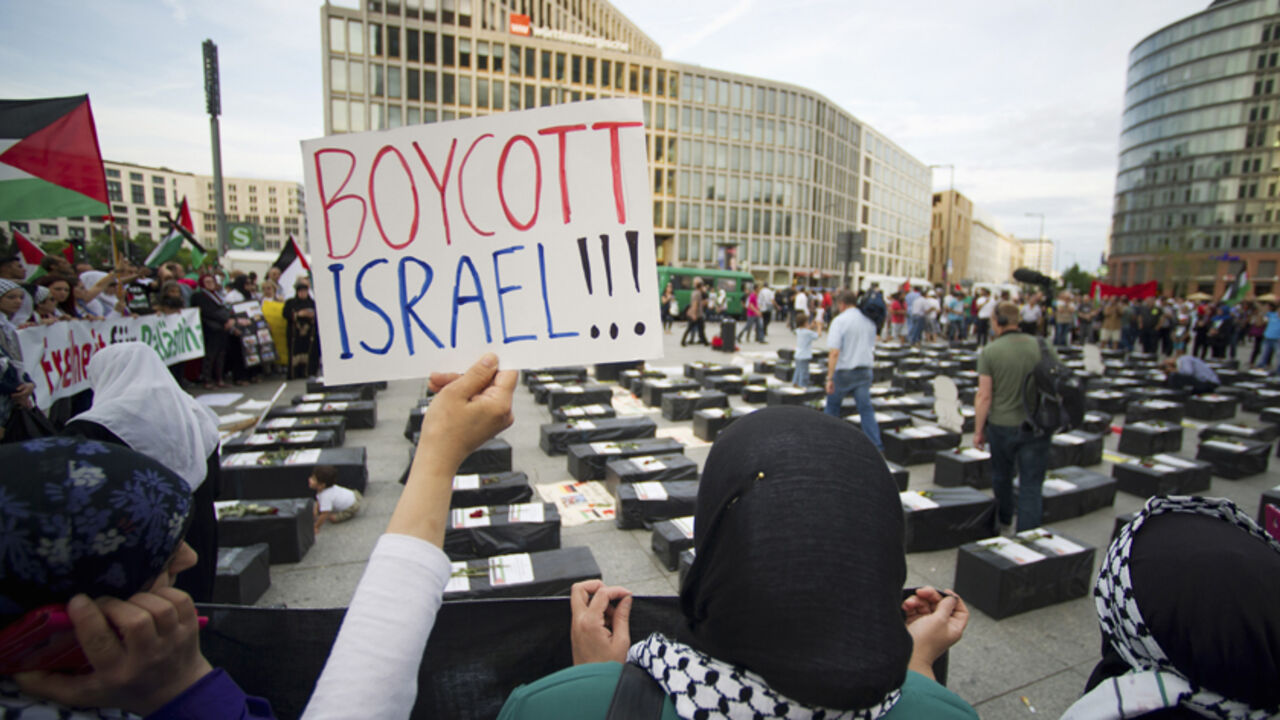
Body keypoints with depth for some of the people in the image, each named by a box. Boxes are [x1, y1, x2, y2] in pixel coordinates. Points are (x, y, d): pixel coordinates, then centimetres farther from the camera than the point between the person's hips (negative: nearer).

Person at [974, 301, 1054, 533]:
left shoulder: (989, 351, -12)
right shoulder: (1042, 346, -4)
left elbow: (984, 396, -12)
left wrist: (978, 430, -3)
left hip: (1001, 425, -1)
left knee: (1002, 476, 21)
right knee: (1031, 483, 6)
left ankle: (1003, 520, 41)